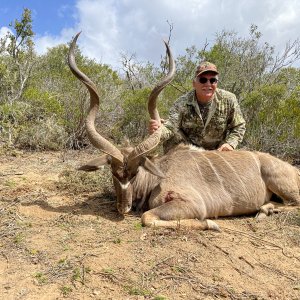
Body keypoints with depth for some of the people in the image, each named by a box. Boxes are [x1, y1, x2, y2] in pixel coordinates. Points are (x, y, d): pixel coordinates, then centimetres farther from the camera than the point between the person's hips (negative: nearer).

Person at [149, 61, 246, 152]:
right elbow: (171, 126, -29)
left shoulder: (229, 100, -14)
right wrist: (159, 130, -53)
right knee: (173, 137, -26)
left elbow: (239, 126, -3)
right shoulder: (182, 103, -18)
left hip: (218, 151, 2)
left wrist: (230, 144, -21)